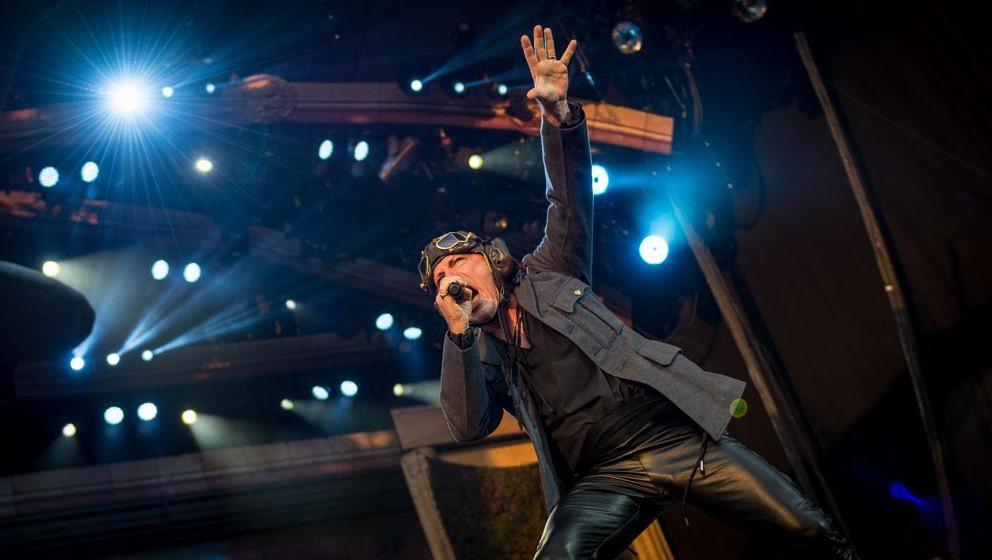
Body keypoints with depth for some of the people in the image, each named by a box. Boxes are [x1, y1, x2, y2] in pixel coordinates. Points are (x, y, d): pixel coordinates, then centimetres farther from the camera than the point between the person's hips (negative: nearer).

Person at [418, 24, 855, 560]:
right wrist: (458, 332, -11)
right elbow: (468, 426, -4)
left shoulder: (544, 275, 15)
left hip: (679, 431, 0)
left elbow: (572, 200, 2)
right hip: (604, 481, 0)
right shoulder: (478, 355, 15)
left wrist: (559, 114, -13)